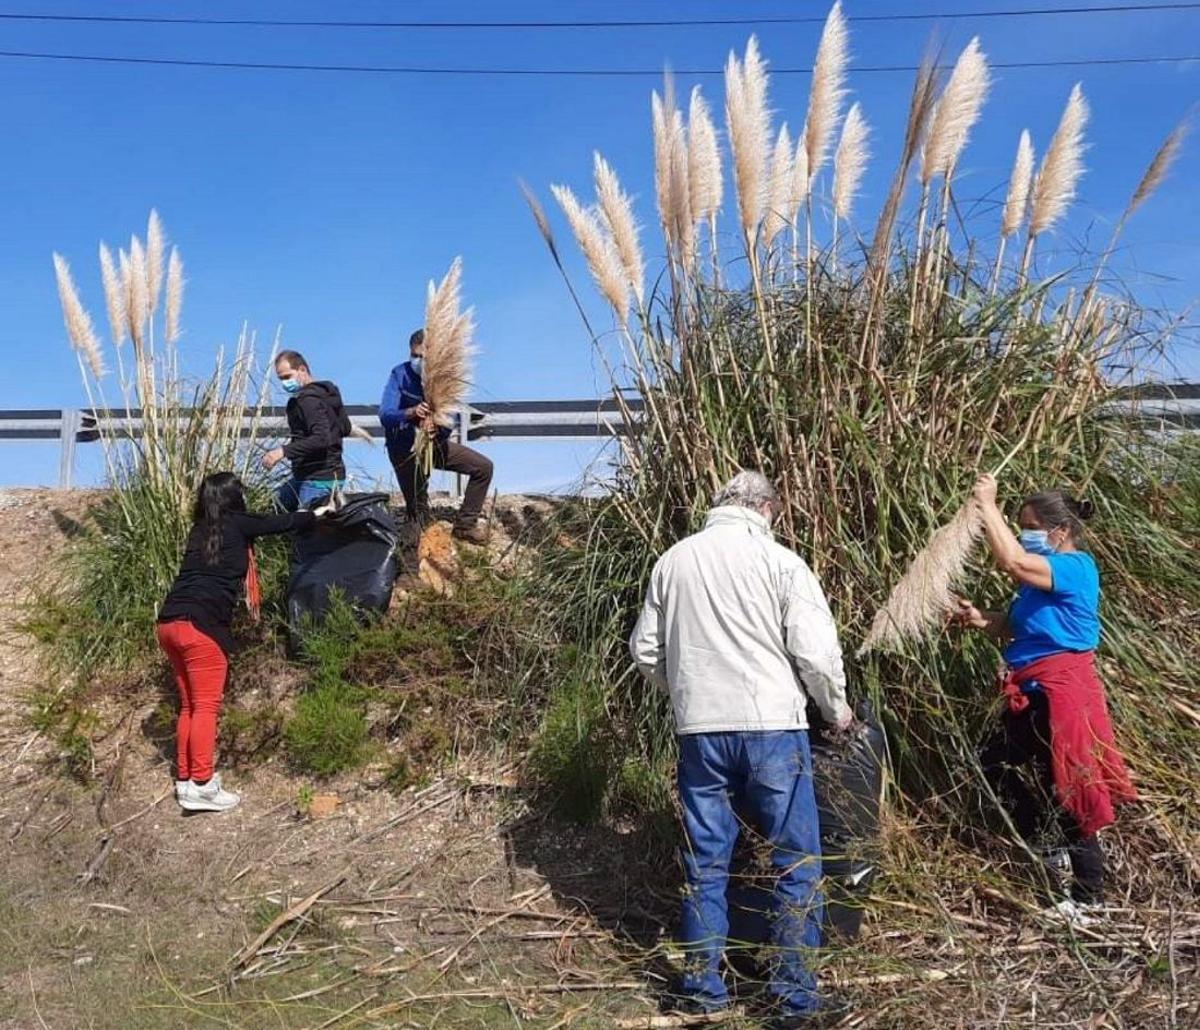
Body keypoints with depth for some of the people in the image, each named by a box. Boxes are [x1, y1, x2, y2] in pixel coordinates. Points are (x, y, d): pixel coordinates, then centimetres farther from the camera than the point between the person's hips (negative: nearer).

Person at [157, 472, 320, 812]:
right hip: (200, 625, -8)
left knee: (189, 705, 14)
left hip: (169, 622, 8)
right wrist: (316, 514, 32)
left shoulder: (201, 530, 20)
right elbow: (281, 522, 13)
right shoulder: (236, 524, 1)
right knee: (206, 706, -4)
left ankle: (185, 779, 17)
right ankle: (201, 786, -5)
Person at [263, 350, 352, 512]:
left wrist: (284, 451, -31)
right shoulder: (328, 391, 12)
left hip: (318, 479, -11)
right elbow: (345, 428, 19)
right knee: (280, 501, 21)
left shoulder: (308, 399, -17)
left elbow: (321, 438, -29)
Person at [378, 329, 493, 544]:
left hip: (435, 443, 4)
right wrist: (411, 413, -46)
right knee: (417, 508, -5)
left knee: (483, 467, 0)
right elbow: (385, 416, -26)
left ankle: (464, 525, 11)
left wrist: (438, 428, -37)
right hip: (405, 447, -4)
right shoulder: (400, 374, -16)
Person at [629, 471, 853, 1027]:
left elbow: (645, 648, 12)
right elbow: (815, 651, -8)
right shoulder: (780, 562, -5)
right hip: (770, 728, -4)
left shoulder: (673, 560, 7)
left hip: (699, 731, 4)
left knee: (705, 860, 13)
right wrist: (837, 710, 9)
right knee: (796, 860, 8)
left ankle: (702, 985, 20)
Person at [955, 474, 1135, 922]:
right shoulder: (1042, 577, 15)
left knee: (1064, 793, -2)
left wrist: (988, 506, -23)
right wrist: (981, 620, -6)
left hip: (1062, 694, -10)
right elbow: (1014, 627, 13)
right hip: (1035, 695, 10)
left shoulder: (1076, 567, -15)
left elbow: (1012, 561, -30)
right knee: (995, 768, 15)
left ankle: (1088, 897, 12)